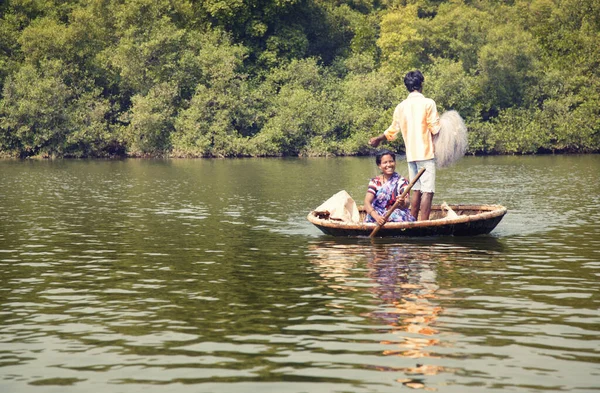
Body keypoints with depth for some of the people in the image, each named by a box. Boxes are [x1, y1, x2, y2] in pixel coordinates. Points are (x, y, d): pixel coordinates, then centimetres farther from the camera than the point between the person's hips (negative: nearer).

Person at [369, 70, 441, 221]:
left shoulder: (400, 107, 9)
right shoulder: (428, 103, -8)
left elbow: (392, 130, 21)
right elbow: (435, 129, -11)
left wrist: (378, 139, 38)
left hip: (410, 154, 6)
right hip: (426, 152, -6)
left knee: (416, 189, 14)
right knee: (427, 191, -7)